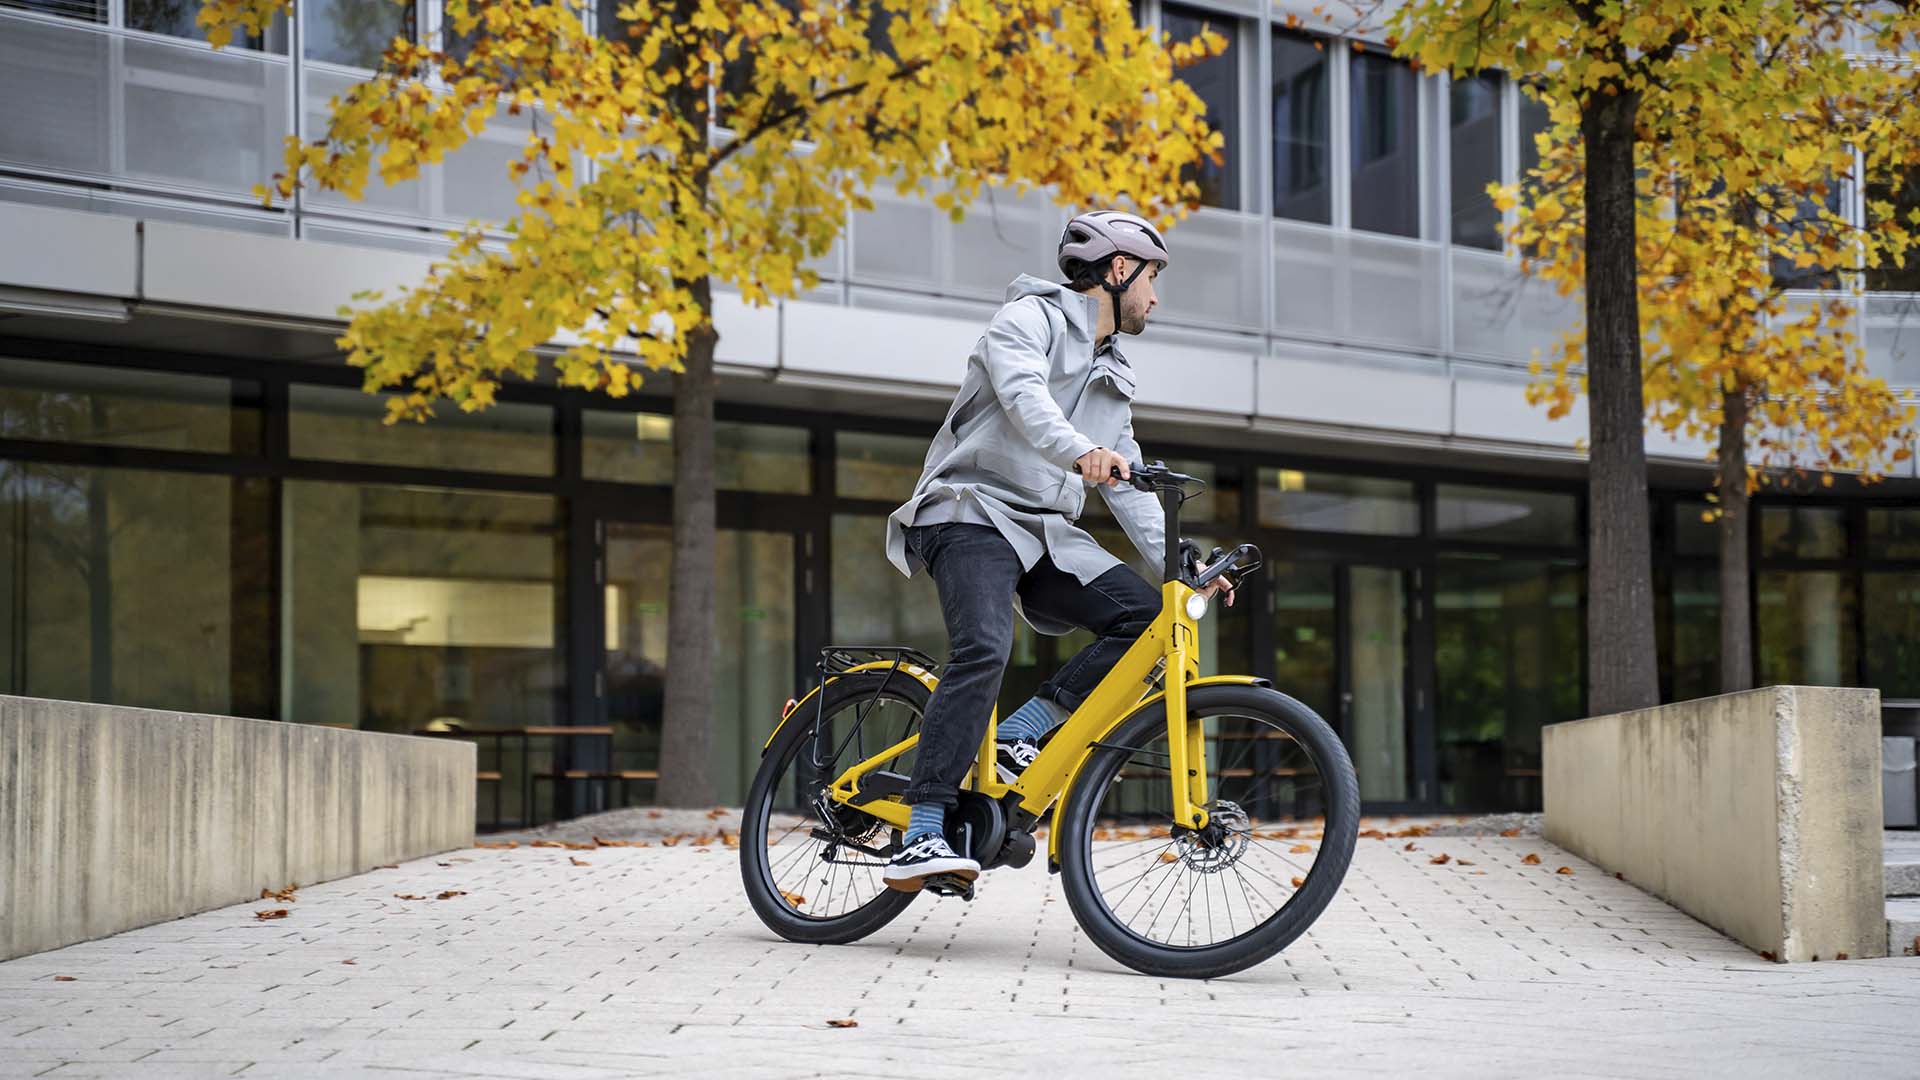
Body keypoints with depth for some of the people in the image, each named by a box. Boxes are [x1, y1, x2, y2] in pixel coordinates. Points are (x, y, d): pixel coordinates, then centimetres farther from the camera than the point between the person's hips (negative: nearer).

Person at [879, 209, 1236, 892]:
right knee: (984, 650, -30)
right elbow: (1024, 397, -23)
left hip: (1044, 532, 7)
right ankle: (921, 839, -33)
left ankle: (1018, 736, -13)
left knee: (1147, 613, -16)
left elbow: (1127, 486, 22)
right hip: (972, 514, -7)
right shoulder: (1029, 319, -1)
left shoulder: (1112, 382, 24)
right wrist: (1081, 452, -42)